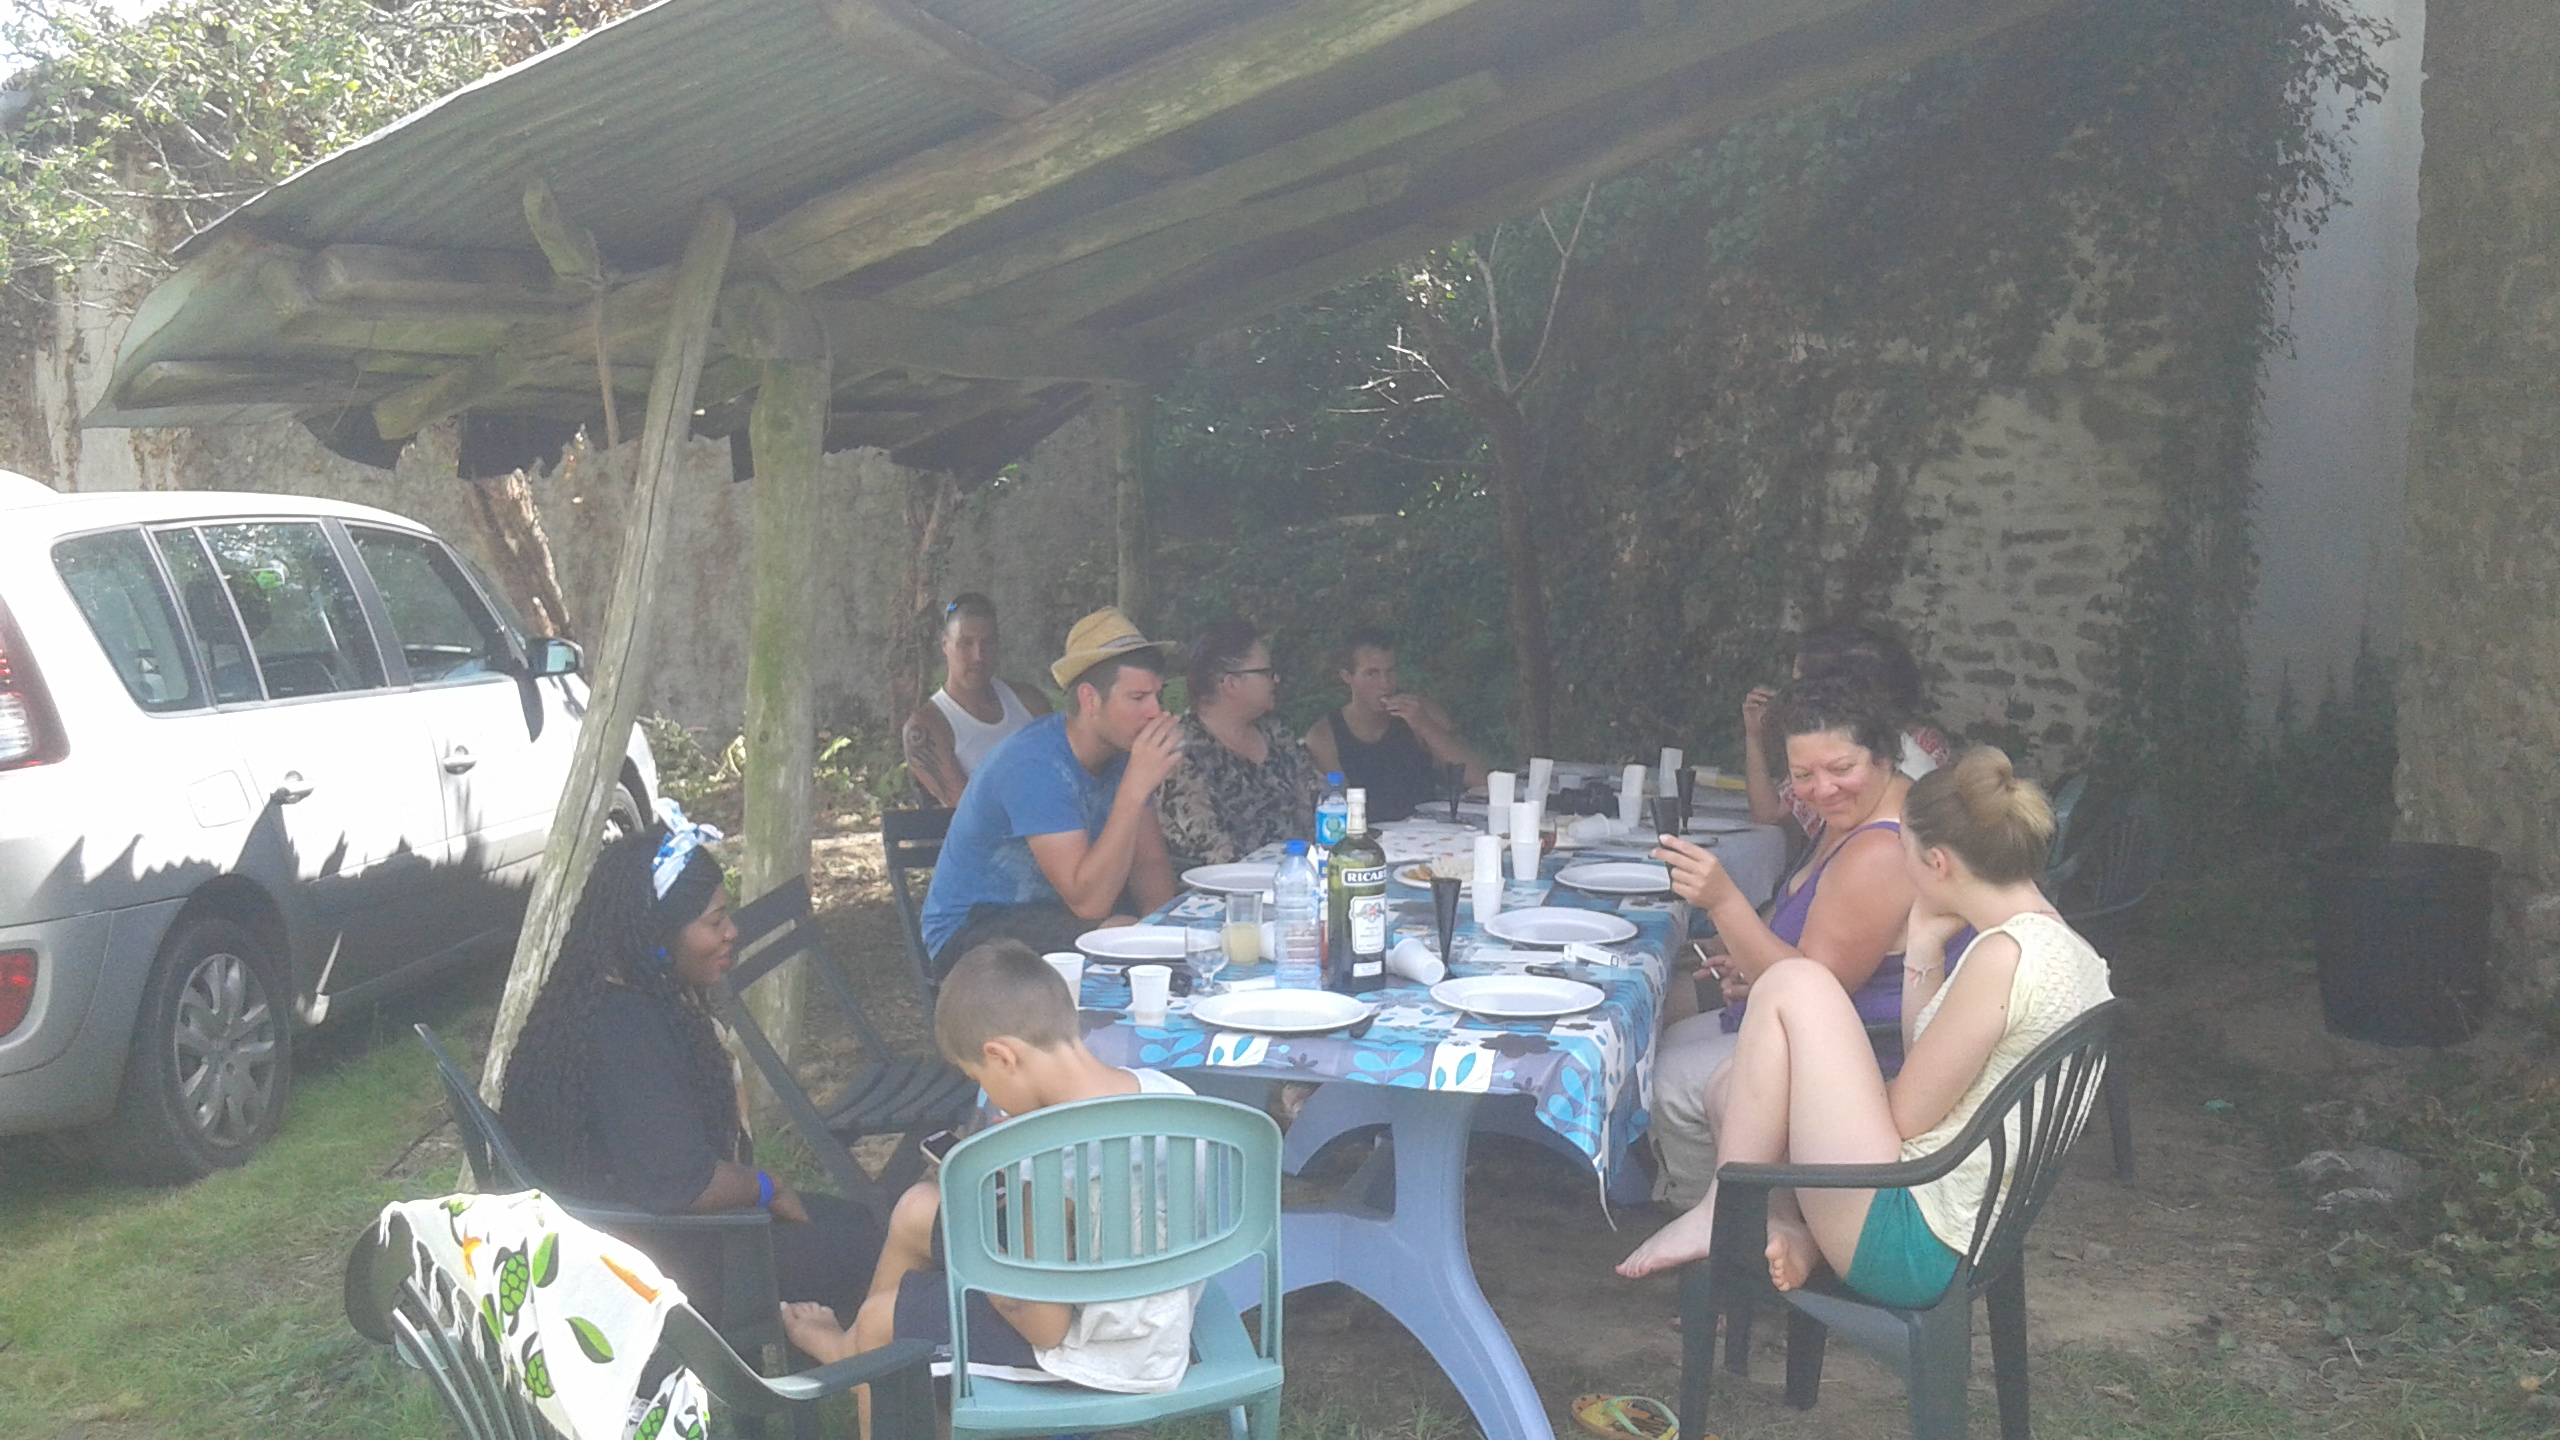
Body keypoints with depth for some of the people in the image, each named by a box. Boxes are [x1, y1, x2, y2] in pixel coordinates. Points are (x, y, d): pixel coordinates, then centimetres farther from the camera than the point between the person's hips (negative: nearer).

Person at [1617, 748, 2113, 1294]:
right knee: (1734, 1086, 20)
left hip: (1910, 1246, -10)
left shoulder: (2004, 956, -21)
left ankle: (1720, 1218, -1)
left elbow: (1905, 1118, -16)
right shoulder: (2066, 947, 11)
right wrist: (1924, 947, 9)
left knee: (1791, 985, -8)